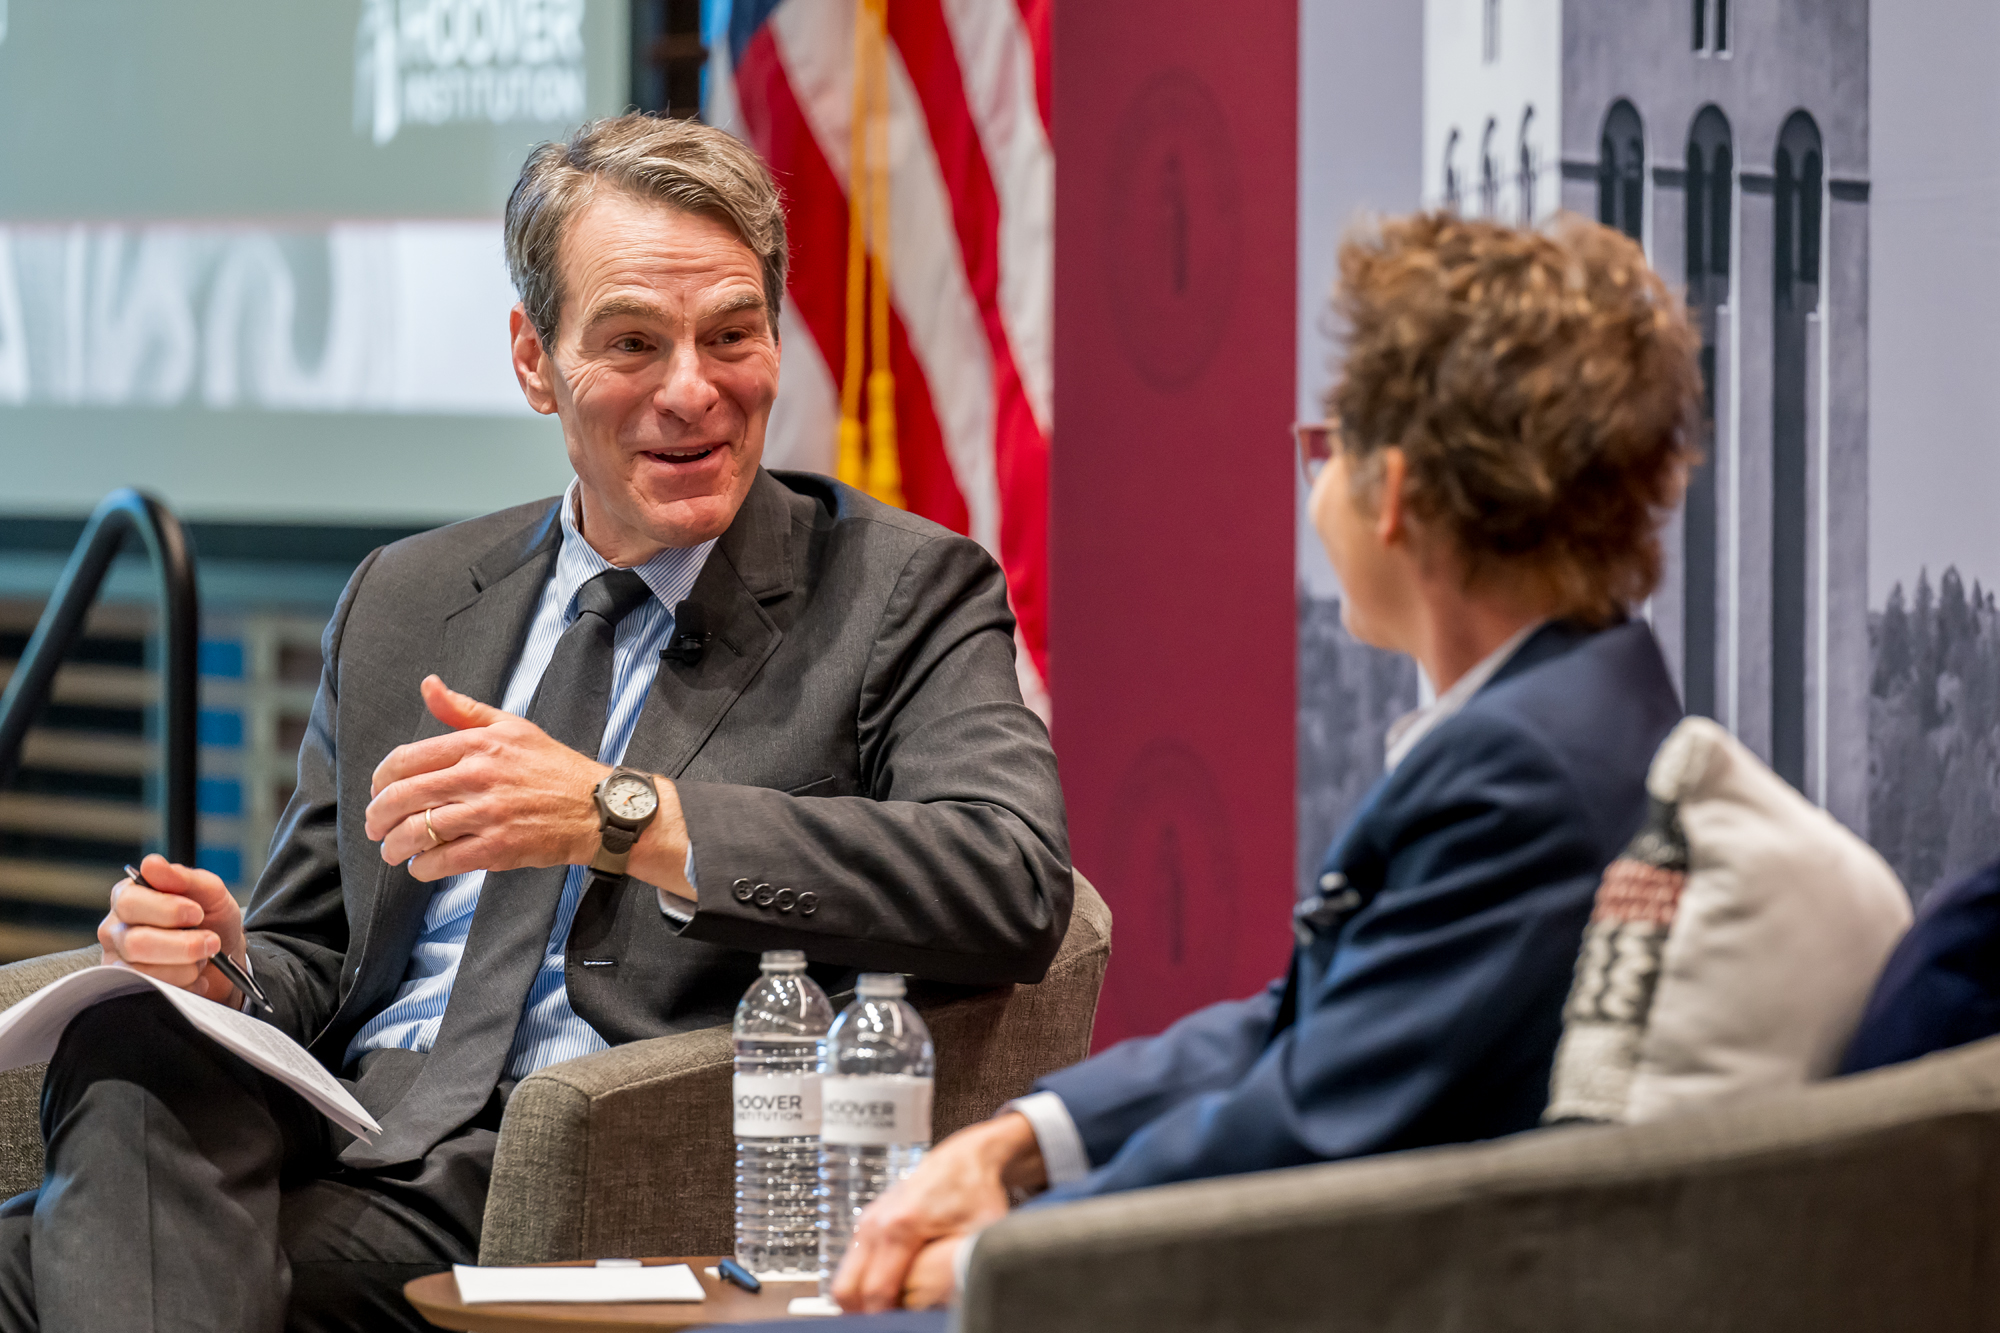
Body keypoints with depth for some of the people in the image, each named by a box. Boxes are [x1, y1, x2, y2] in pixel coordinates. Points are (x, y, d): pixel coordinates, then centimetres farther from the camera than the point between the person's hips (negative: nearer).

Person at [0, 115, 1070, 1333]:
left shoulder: (905, 594, 5)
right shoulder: (401, 601, 21)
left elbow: (1020, 890, -14)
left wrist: (622, 816, -20)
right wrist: (231, 970, -2)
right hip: (342, 1133, 6)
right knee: (140, 1044, -31)